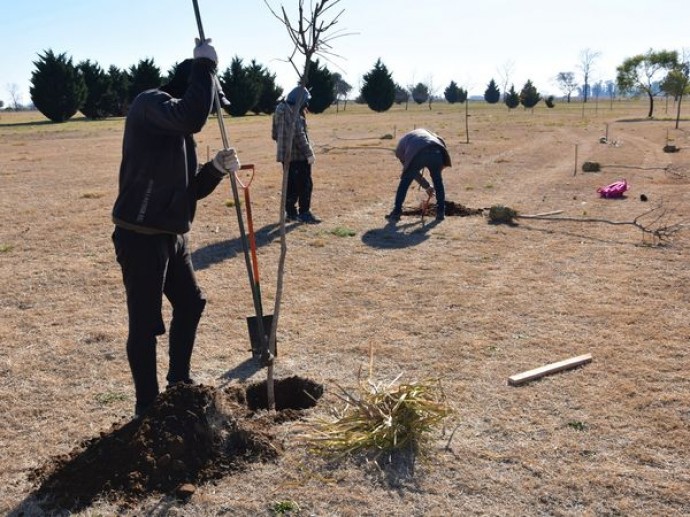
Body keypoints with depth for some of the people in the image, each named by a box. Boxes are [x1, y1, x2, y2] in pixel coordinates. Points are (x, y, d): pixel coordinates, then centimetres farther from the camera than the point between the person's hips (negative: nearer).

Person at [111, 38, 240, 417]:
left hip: (173, 235, 10)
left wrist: (217, 169, -1)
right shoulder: (149, 103, -11)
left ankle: (179, 383, 39)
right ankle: (147, 406, 13)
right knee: (145, 324, -1)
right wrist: (205, 65, -21)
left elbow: (188, 190, 17)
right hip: (140, 237, -10)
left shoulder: (178, 131, 17)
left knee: (190, 304, 21)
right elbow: (192, 116, -34)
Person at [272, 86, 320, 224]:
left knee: (291, 184, 14)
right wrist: (309, 152, -20)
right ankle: (304, 213, 2)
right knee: (305, 184, 0)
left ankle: (290, 212, 18)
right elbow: (299, 135, -23)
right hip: (298, 155, -8)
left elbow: (275, 134, 17)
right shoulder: (295, 112, -16)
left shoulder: (279, 111, 11)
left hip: (285, 154, 9)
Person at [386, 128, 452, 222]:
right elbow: (441, 142, 24)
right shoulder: (422, 131, 40)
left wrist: (426, 186, 43)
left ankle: (396, 212, 19)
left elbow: (413, 172, 34)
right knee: (438, 181, 21)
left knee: (404, 182, 17)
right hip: (435, 152, 2)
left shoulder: (400, 148, 33)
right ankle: (441, 212, 23)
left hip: (417, 155, -2)